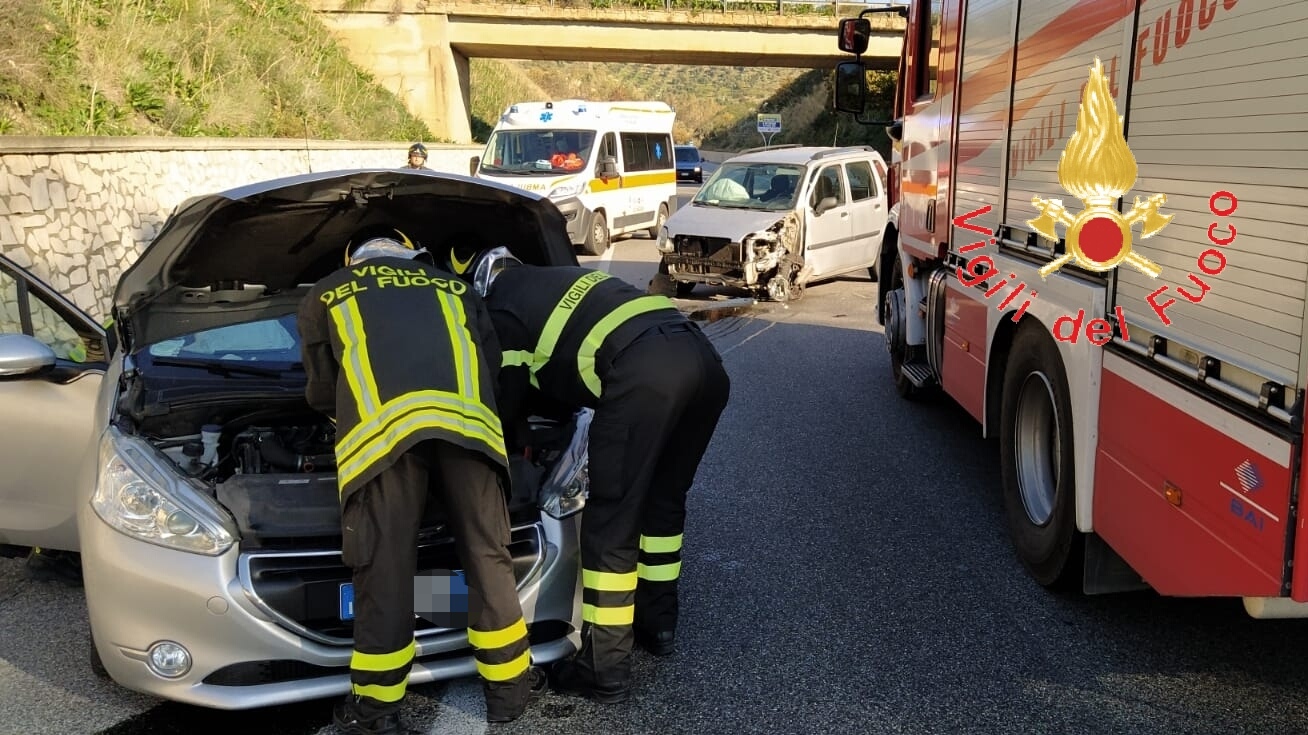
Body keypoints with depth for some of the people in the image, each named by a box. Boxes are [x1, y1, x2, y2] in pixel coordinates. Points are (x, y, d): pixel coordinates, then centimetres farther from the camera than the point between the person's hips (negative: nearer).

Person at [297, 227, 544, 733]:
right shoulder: (455, 288, 37)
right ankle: (509, 683, 23)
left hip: (380, 425, -2)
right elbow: (492, 362, 32)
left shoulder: (323, 297, 32)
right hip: (467, 418, 2)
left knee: (384, 564, 6)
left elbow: (322, 390, 31)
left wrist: (347, 415, 53)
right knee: (486, 551, 12)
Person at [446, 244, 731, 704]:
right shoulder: (557, 281, 37)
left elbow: (505, 407, 23)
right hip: (703, 358, 9)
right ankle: (658, 623, 39)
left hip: (645, 372, -8)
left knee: (611, 520, 2)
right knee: (664, 498, 25)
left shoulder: (501, 311, 14)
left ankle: (605, 671, 10)